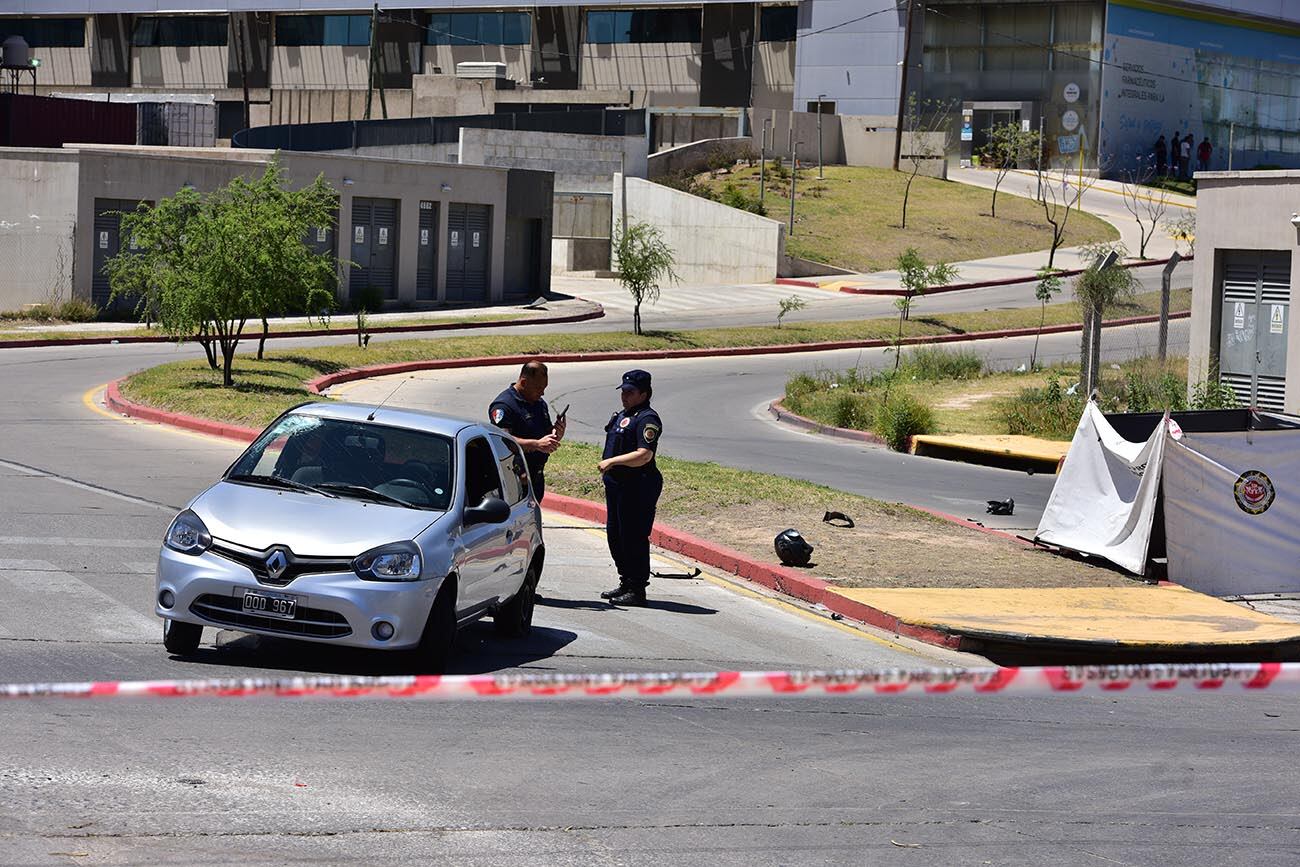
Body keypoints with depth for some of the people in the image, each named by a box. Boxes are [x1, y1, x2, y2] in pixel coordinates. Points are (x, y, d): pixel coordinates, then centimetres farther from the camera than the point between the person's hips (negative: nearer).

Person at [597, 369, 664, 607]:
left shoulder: (647, 419, -13)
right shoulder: (621, 416, 18)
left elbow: (644, 455, -24)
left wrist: (612, 461, -24)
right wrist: (606, 469, 20)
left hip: (637, 487, -11)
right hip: (616, 484, 11)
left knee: (634, 537, -8)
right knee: (615, 534, 16)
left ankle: (637, 589, -3)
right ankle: (626, 583, 27)